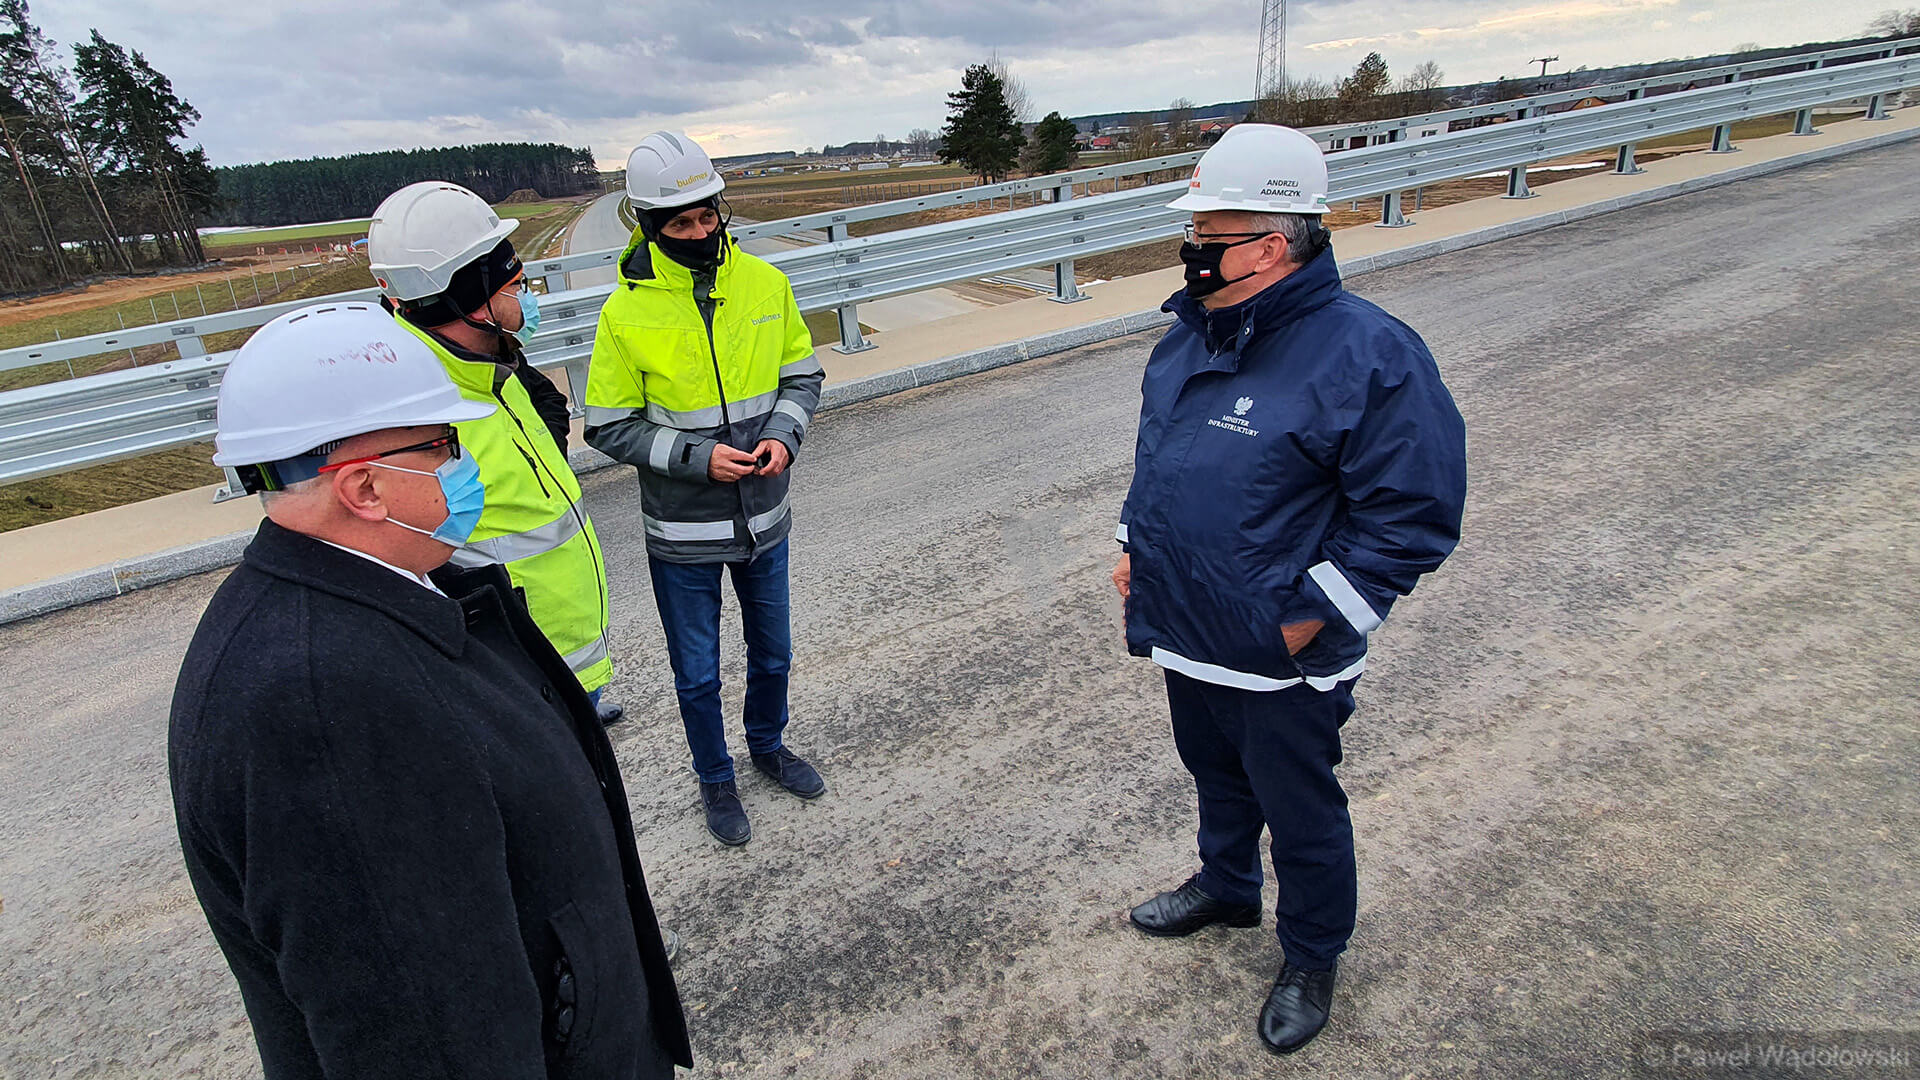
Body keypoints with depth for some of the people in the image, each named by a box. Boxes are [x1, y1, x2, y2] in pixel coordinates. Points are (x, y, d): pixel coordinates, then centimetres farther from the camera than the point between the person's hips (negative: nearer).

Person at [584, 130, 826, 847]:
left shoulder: (765, 284, -5)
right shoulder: (626, 313, -13)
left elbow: (802, 376, 6)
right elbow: (610, 427, -9)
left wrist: (783, 436, -13)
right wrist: (698, 457, -20)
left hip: (763, 518, 3)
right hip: (682, 533, -3)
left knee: (772, 654, 22)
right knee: (697, 675, 13)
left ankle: (768, 745, 50)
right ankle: (715, 780, 39)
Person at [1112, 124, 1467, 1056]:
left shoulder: (1369, 355, -23)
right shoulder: (1193, 333, 3)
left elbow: (1411, 517, -21)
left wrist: (1308, 619, -20)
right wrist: (1135, 546, 14)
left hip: (1281, 662, -7)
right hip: (1182, 634, 7)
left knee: (1300, 814, 15)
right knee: (1215, 774, 28)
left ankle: (1311, 959, 40)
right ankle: (1225, 886, 55)